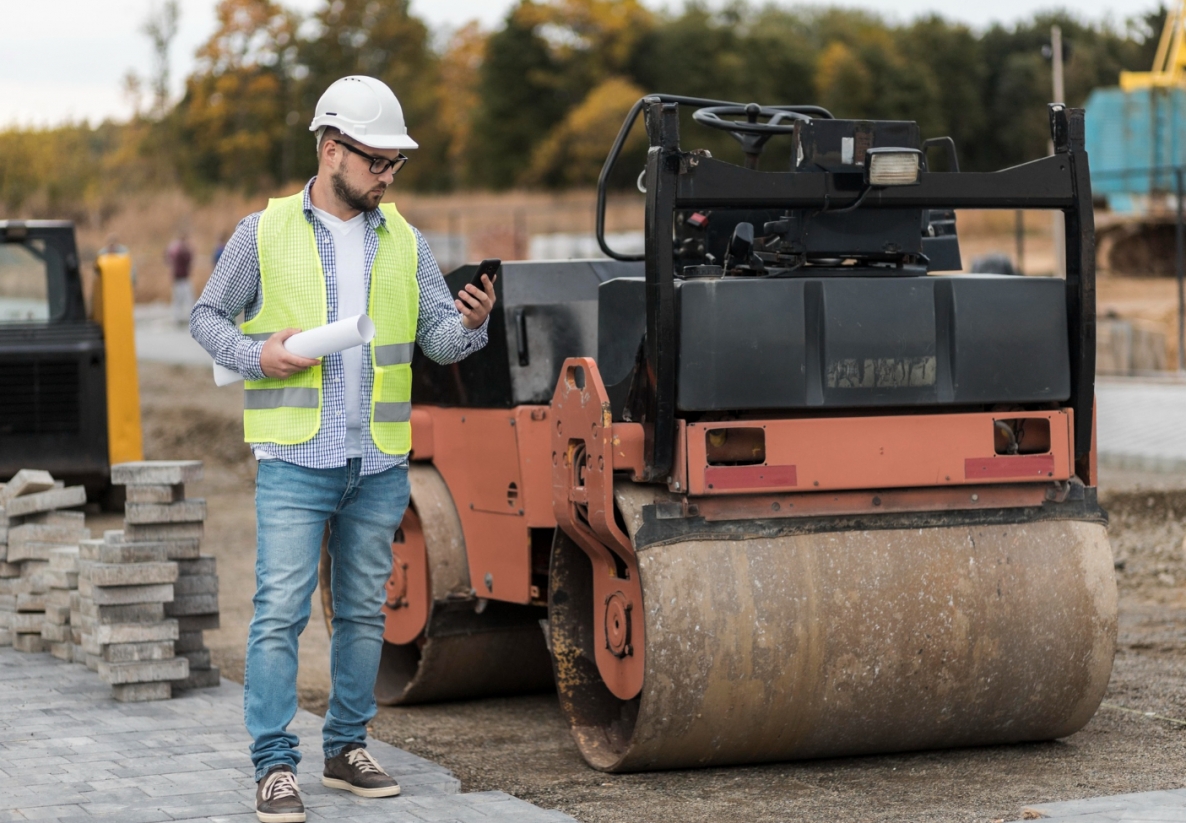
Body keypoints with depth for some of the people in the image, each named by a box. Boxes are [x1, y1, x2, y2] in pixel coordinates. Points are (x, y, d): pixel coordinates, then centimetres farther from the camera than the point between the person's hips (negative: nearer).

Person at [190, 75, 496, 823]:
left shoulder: (404, 242, 10)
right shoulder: (265, 233, 1)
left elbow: (440, 338, 5)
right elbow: (207, 317, 7)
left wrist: (472, 324, -18)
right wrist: (259, 355, -11)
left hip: (380, 463, 4)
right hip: (295, 459, -4)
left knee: (364, 611, 11)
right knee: (281, 611, -9)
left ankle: (348, 748, 23)